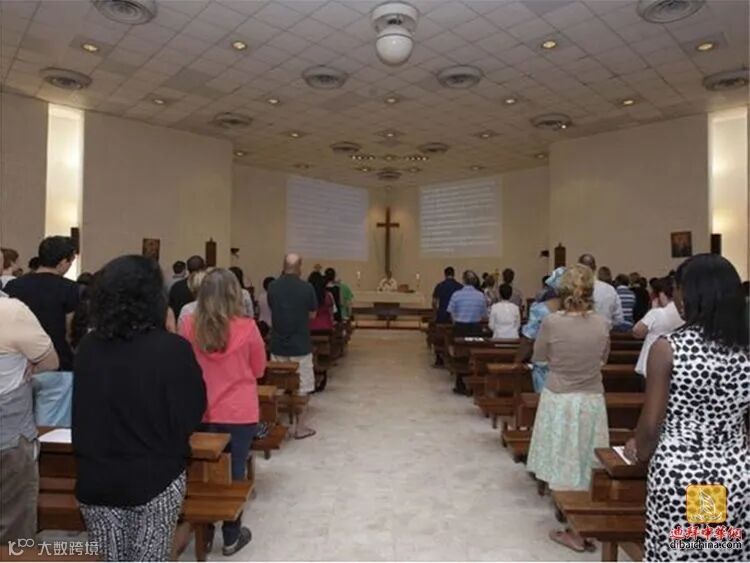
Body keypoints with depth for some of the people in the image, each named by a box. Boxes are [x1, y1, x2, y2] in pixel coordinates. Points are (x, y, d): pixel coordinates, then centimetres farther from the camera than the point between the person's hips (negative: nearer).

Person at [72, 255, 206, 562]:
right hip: (155, 478, -4)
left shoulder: (88, 347, -4)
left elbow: (81, 413, 10)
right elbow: (193, 413, -12)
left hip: (95, 479, 4)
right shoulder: (173, 349, -19)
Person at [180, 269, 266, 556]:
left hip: (201, 412, 3)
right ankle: (231, 536, 25)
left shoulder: (189, 325, -9)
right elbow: (259, 369, -1)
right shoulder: (246, 326, -15)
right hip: (239, 413, -2)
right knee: (234, 472, 11)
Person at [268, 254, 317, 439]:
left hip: (278, 345, 3)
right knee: (301, 387, 8)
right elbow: (312, 315, -1)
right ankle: (300, 427, 13)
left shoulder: (272, 287, -4)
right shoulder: (306, 288, -12)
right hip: (300, 345, -3)